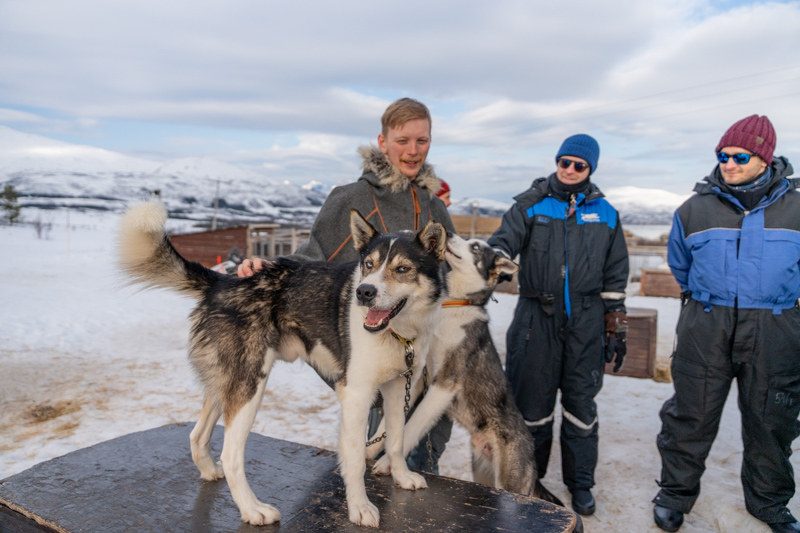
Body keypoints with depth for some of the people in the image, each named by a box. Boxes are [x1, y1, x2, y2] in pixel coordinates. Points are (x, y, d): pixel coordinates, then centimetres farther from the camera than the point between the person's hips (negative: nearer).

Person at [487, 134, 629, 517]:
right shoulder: (531, 205, 3)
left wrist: (616, 327, 11)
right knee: (532, 399, 5)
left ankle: (580, 482, 28)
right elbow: (504, 240, -12)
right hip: (536, 317, -1)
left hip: (585, 320, 2)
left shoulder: (604, 214, 10)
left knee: (581, 402, 9)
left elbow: (615, 275, 13)